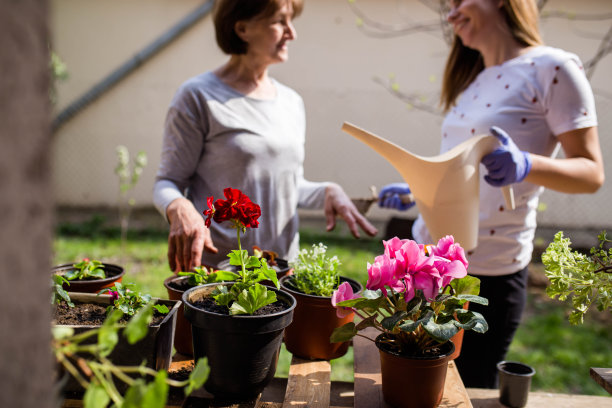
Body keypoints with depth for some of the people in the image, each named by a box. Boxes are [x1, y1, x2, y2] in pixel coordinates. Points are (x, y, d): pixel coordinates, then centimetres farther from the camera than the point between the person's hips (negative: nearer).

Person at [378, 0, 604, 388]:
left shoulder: (553, 67, -10)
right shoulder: (476, 79, 13)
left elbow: (592, 172, -13)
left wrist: (527, 166, -29)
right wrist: (417, 190, 16)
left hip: (486, 272, -7)